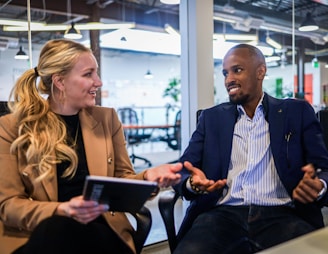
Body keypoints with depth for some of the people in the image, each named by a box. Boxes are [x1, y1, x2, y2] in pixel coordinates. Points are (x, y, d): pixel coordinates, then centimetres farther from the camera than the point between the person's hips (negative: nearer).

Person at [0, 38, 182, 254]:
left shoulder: (106, 118, 9)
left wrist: (147, 176, -10)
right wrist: (62, 210, -21)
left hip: (100, 229, 2)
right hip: (38, 234, -1)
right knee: (53, 227, -35)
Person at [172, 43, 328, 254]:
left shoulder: (298, 112, 11)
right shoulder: (212, 117, 15)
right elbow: (184, 171, 10)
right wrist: (193, 183, -15)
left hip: (281, 215, 0)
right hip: (223, 214, 1)